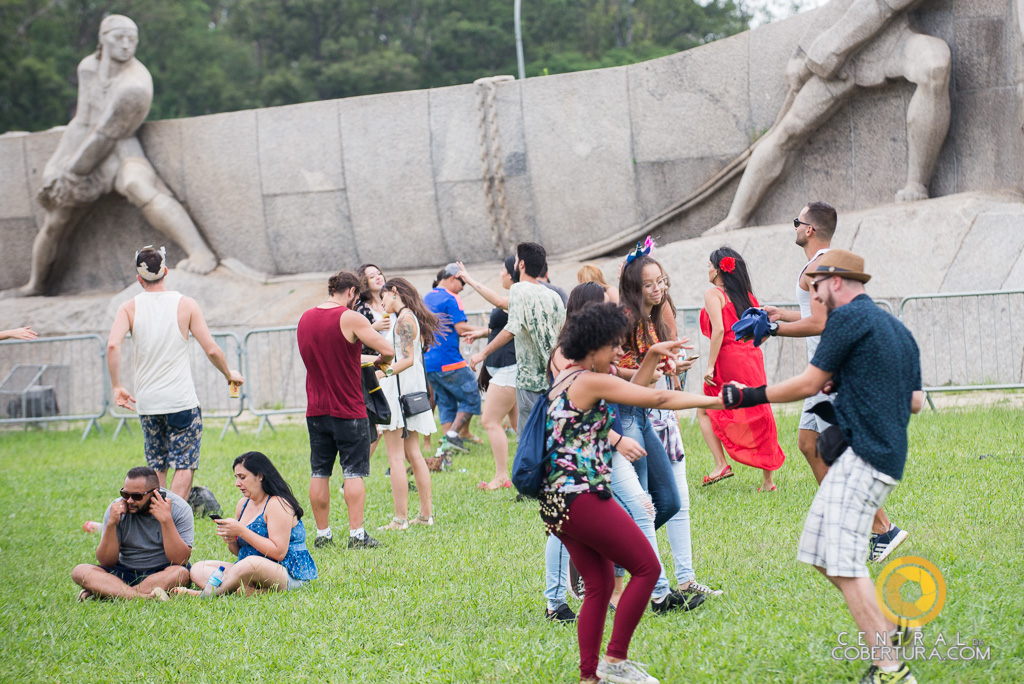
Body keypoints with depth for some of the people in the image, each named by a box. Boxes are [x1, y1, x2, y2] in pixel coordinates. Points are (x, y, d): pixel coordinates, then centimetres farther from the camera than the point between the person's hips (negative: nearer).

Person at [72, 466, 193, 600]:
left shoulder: (179, 509, -10)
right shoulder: (117, 508, -5)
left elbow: (180, 560, -20)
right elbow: (106, 562, -6)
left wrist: (166, 520, -26)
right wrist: (111, 524, -20)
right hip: (126, 572, 2)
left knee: (181, 573, -37)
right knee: (80, 571, -22)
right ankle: (147, 597, -39)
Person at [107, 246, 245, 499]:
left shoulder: (129, 308, 1)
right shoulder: (186, 304, -2)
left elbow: (113, 344, -15)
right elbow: (211, 350, -4)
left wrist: (116, 387, -6)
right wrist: (229, 374, 14)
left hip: (146, 402, 3)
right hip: (181, 400, -3)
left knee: (156, 467, 14)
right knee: (184, 464, 0)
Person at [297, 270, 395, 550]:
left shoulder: (305, 319, 6)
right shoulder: (350, 319, -13)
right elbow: (388, 350, -16)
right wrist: (378, 362, 6)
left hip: (316, 409, 5)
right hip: (349, 409, -5)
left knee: (319, 473, 9)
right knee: (354, 472, 0)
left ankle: (322, 534, 13)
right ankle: (356, 534, -3)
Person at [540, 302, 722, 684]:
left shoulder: (567, 378, 15)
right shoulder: (590, 382, -13)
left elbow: (633, 393, 26)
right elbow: (655, 399, -12)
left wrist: (651, 358, 17)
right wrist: (712, 400, -7)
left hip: (556, 502, 10)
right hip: (582, 496, -10)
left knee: (600, 585, 15)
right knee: (646, 567, -1)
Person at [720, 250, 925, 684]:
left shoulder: (849, 317, -8)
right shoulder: (898, 330, 19)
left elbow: (808, 384, -7)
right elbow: (915, 402, 22)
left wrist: (748, 396, 3)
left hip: (863, 457, -10)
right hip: (888, 456, 10)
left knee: (845, 565, -13)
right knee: (820, 553, 15)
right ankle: (887, 626, 17)